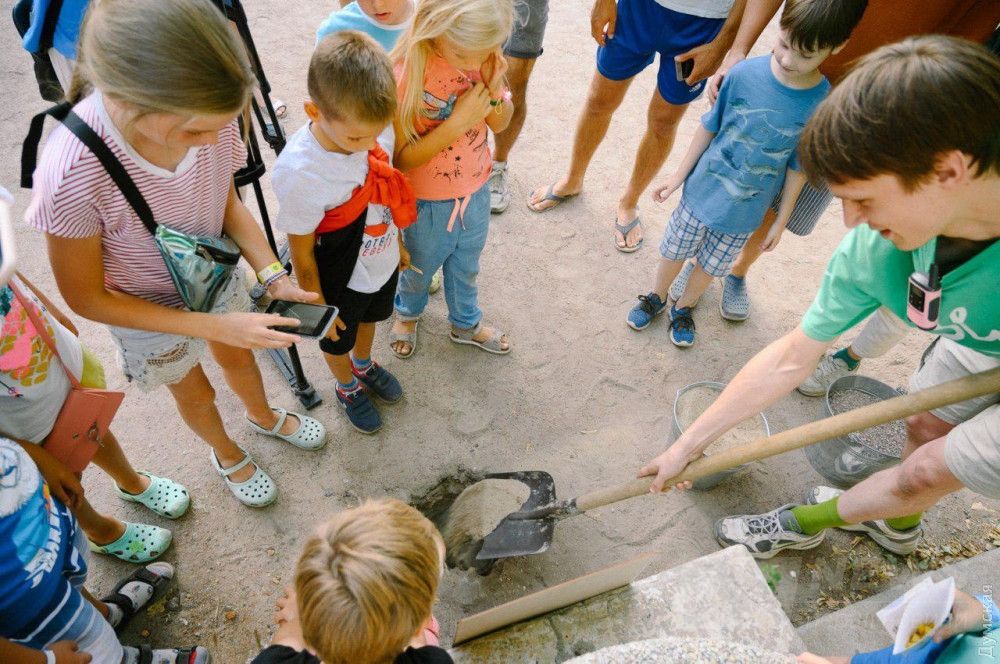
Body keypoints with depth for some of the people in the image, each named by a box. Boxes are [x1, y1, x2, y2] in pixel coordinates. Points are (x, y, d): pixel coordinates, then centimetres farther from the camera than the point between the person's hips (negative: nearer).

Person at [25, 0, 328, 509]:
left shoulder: (208, 115, -28)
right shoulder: (70, 174, -39)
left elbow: (227, 203, -8)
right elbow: (87, 298, -24)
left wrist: (274, 277, -21)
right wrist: (216, 325, -28)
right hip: (147, 312, -3)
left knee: (239, 357, 29)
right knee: (196, 393, 23)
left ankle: (264, 416, 63)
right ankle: (226, 454, 57)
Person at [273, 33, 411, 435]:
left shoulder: (374, 129, -21)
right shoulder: (299, 172, -37)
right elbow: (302, 254, -22)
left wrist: (397, 244, 12)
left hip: (382, 263, 5)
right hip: (341, 281, -5)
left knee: (369, 318, 33)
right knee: (338, 339, 25)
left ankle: (364, 365, 64)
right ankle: (348, 388, 56)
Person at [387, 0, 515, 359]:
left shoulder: (483, 55, -15)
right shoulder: (404, 74, -30)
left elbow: (499, 124, -2)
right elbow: (400, 159, -25)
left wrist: (495, 91, -24)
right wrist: (457, 122, -33)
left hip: (476, 190, 4)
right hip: (428, 203, -4)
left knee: (466, 267, 27)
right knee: (420, 268, 24)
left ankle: (466, 323, 55)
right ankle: (408, 312, 57)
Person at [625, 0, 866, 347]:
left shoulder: (822, 105, -18)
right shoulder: (744, 73, -19)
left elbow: (798, 168, -6)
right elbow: (709, 127, -5)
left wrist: (781, 220, 3)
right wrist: (679, 176, 2)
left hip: (745, 214, 0)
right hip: (702, 190, 0)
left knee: (711, 266, 18)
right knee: (674, 251, 18)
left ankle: (683, 307, 45)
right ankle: (656, 298, 45)